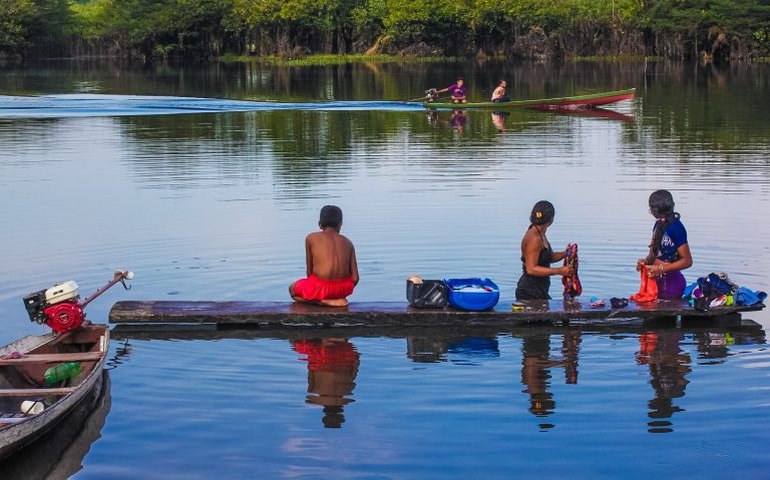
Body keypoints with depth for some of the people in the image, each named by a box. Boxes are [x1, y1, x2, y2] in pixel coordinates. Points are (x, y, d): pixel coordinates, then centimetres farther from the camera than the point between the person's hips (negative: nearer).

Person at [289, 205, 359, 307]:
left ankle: (324, 301, 0)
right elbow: (355, 278, 7)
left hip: (320, 288, -5)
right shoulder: (347, 242, 11)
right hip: (344, 288, 5)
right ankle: (338, 298, 10)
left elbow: (309, 270, 6)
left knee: (292, 289, 26)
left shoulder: (311, 238, 4)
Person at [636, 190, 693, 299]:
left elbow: (687, 261, -16)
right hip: (657, 280, 8)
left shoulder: (675, 228, -17)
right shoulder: (659, 224, 10)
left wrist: (661, 269, -21)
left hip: (671, 283, -8)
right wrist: (645, 261, -3)